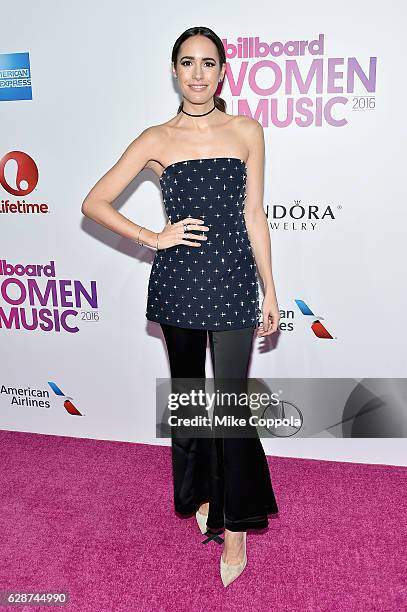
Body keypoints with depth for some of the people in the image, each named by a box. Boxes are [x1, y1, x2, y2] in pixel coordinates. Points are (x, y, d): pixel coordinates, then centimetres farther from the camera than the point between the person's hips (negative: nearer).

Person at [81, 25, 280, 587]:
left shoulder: (247, 132, 5)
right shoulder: (156, 140, 3)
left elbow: (254, 215, 6)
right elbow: (94, 202, 4)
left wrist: (270, 289, 5)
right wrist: (152, 238, -8)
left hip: (233, 278, -1)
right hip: (177, 280, 1)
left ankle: (235, 524, 17)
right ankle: (199, 493, 38)